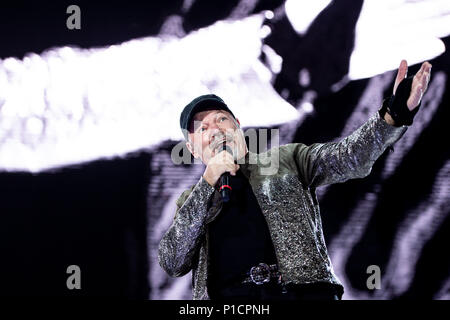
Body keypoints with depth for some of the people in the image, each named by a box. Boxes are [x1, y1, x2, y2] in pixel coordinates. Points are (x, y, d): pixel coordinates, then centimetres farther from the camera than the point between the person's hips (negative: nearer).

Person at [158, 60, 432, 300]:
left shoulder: (286, 160, 22)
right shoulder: (191, 201, 24)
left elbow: (348, 158, 7)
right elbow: (172, 263, 8)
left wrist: (393, 116, -11)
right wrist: (207, 184, 3)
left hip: (303, 288, 0)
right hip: (229, 293, 1)